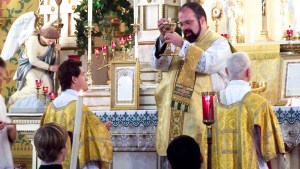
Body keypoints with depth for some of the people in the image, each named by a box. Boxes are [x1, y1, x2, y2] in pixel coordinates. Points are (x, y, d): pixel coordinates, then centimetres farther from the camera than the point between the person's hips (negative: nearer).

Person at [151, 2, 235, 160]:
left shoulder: (219, 43, -1)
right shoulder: (180, 43, 17)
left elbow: (208, 64, -21)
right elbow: (158, 64, 7)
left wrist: (182, 45, -21)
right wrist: (162, 38, -6)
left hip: (201, 116, -5)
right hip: (176, 115, 6)